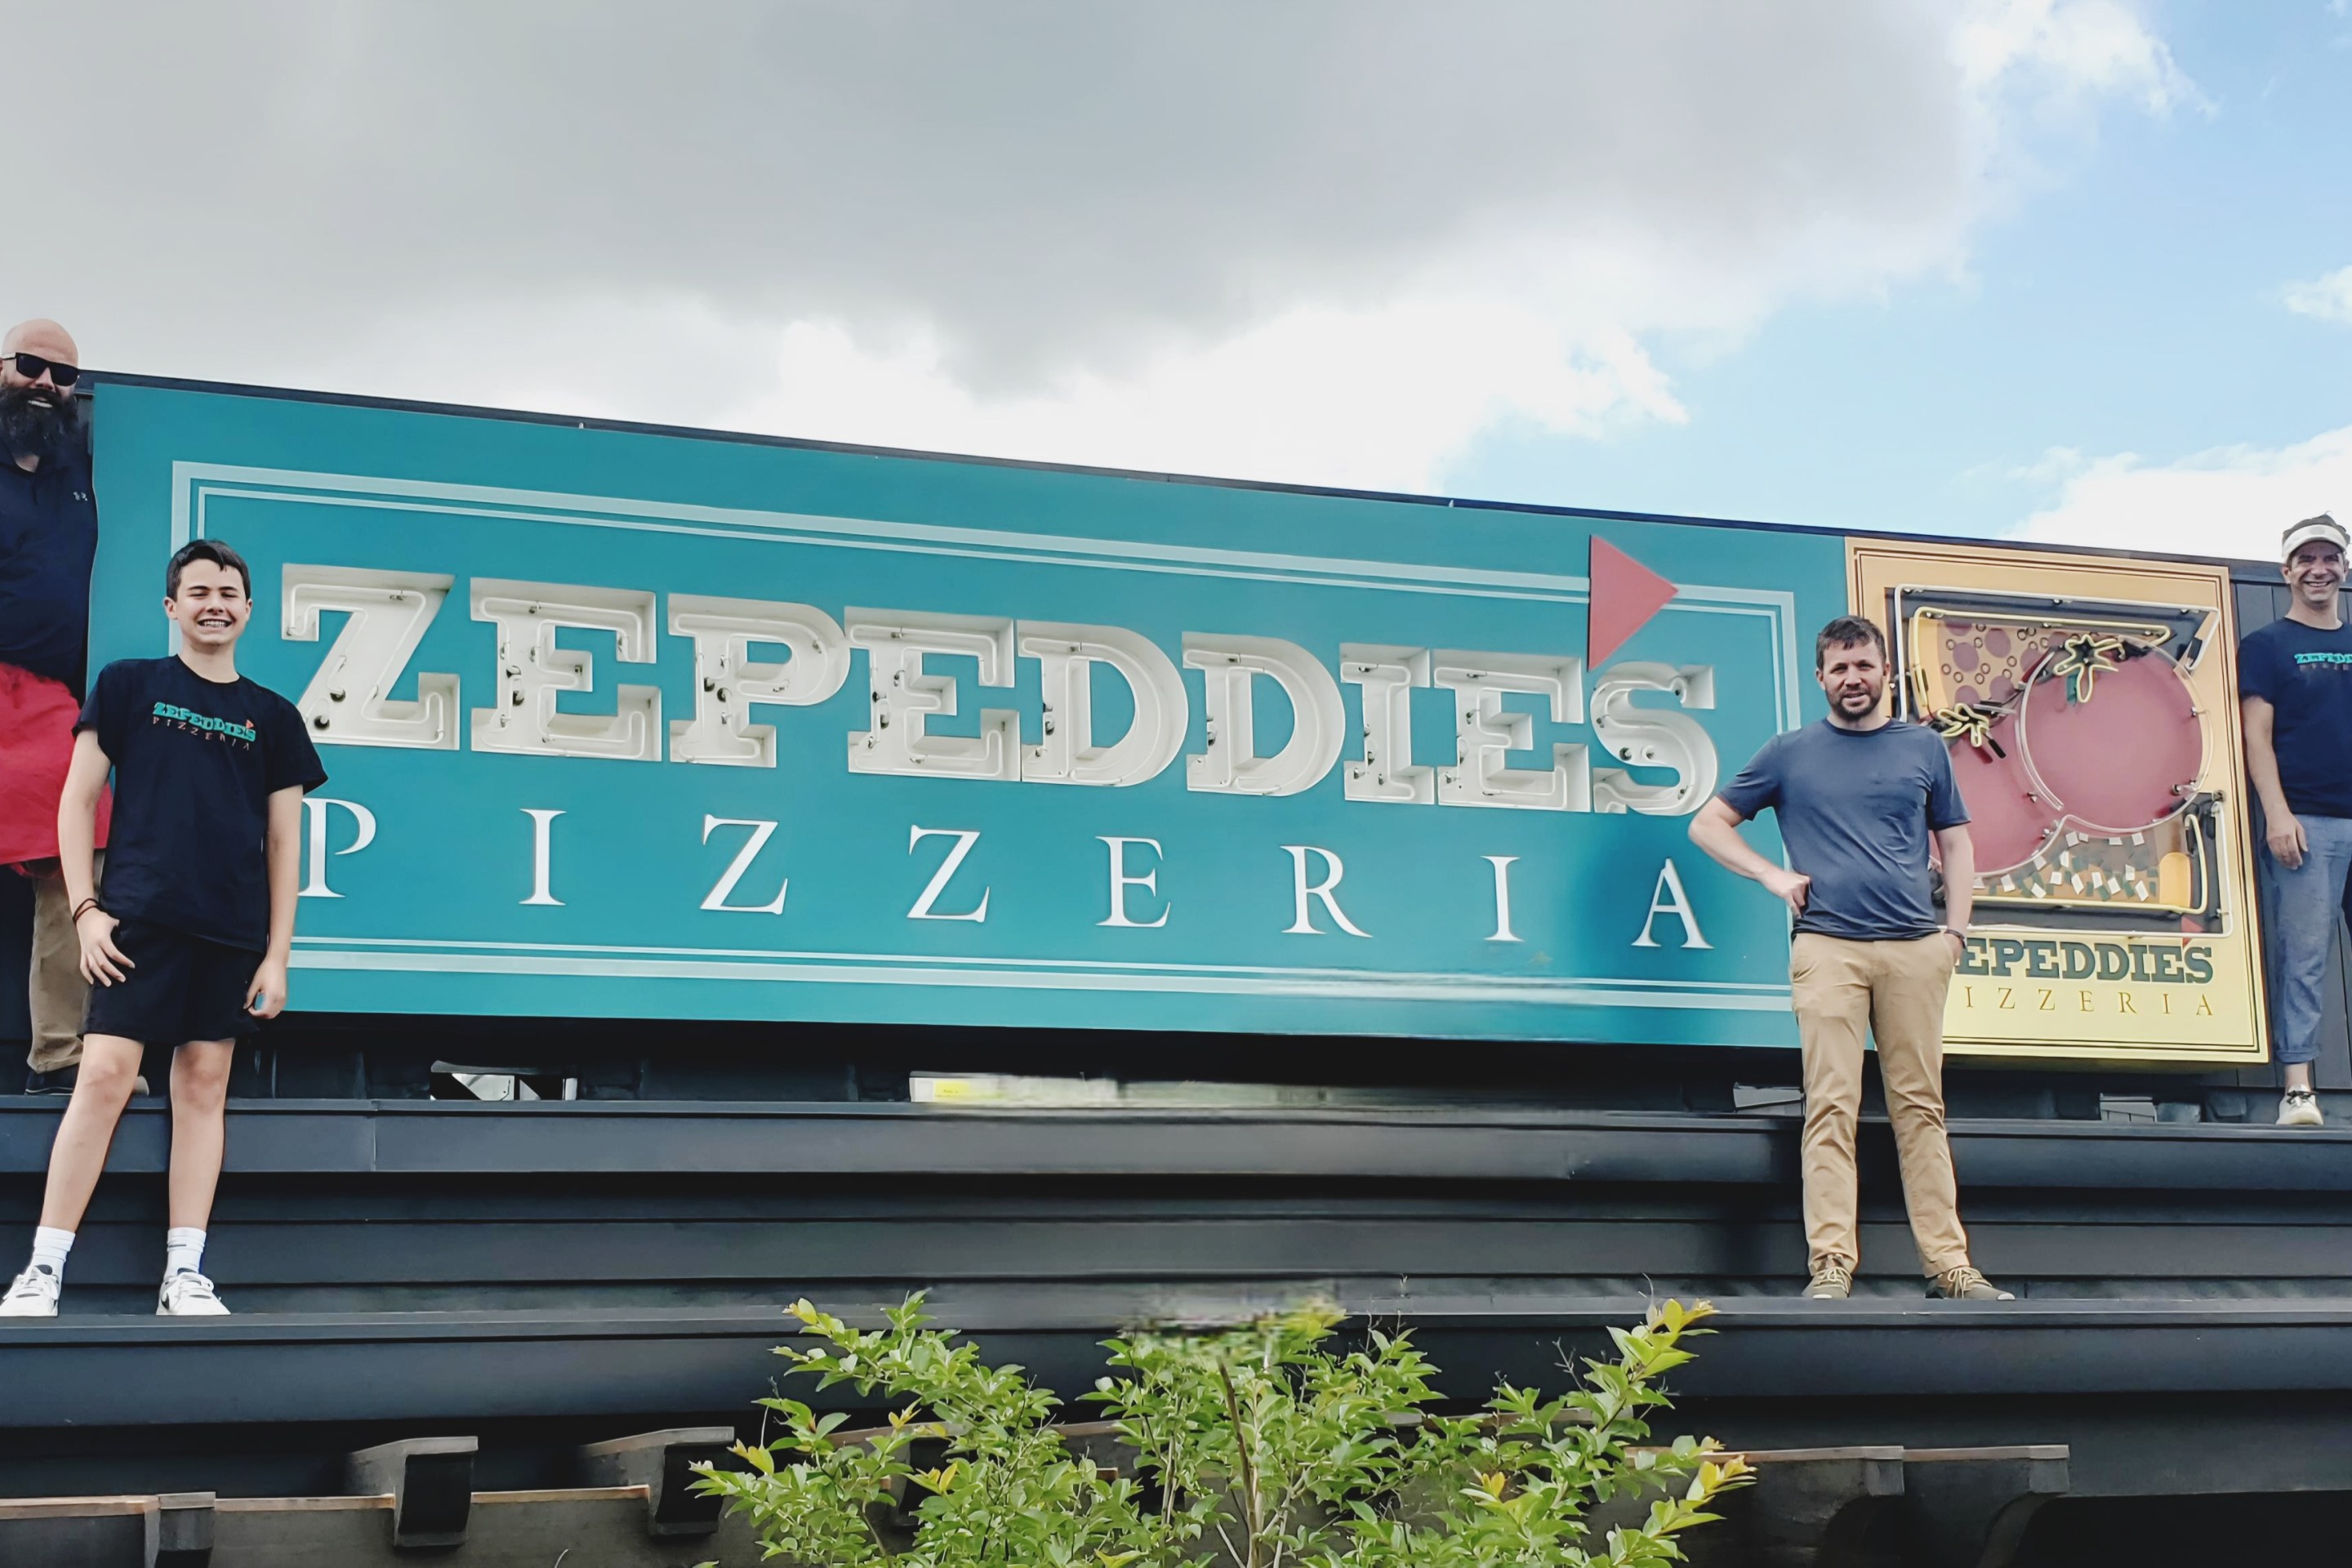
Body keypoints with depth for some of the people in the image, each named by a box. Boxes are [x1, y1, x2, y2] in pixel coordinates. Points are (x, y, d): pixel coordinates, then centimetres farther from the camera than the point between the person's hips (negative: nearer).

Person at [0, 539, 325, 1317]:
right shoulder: (128, 685, 8)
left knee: (204, 1085, 3)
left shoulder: (273, 717, 13)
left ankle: (185, 1275, 8)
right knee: (104, 1077, -11)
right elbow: (78, 799, 6)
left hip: (232, 931, 3)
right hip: (138, 917, -2)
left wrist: (277, 954, 5)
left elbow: (283, 840, 12)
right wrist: (85, 907, -5)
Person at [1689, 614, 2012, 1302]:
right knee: (1832, 1107, -7)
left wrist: (1955, 929, 7)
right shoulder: (1790, 753, 11)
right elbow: (1708, 824, 15)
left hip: (1915, 948, 2)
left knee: (1920, 1106, 2)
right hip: (1827, 947, -2)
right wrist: (1773, 876, 3)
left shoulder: (1924, 748, 16)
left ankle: (1948, 1264, 5)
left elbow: (1956, 843, 19)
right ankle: (1831, 1266, -9)